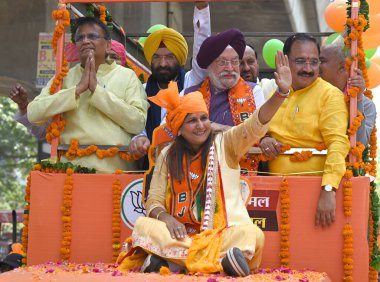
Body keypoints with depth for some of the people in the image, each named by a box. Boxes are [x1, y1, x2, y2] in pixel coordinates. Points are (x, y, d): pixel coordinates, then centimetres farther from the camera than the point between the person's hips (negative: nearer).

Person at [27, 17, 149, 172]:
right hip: (71, 168, 1)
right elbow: (33, 113, 0)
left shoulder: (127, 76, 9)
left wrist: (97, 89, -7)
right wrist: (78, 89, -7)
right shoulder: (64, 77, 14)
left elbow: (138, 123, -5)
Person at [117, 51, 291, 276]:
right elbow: (154, 201, 8)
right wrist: (165, 217, -16)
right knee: (144, 226, -25)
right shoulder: (167, 156, 11)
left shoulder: (225, 144, 6)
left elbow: (255, 126, -10)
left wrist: (281, 93, -27)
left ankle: (171, 261, -33)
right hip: (181, 234, 2)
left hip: (222, 232, -2)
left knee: (251, 234, -32)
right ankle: (220, 261, -36)